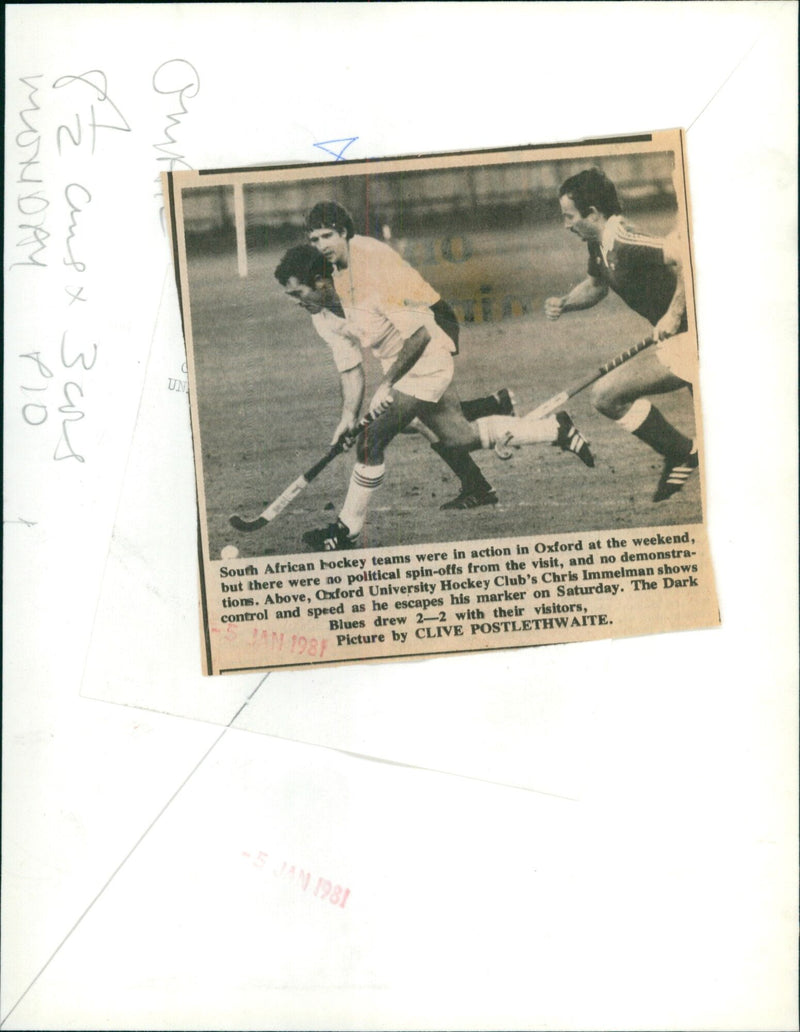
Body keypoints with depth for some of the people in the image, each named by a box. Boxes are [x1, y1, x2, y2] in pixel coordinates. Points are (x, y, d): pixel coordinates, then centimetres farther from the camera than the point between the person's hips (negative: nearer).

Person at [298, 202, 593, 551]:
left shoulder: (374, 271, -24)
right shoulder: (343, 263, 3)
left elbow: (418, 333, -27)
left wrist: (386, 384, -26)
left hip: (423, 364, -10)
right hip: (414, 365, 10)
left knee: (370, 443, -12)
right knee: (462, 437, 18)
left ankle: (346, 532, 3)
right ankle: (556, 429, 30)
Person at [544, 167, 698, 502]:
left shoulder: (626, 244, -21)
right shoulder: (599, 246, 9)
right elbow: (595, 285, 28)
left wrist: (674, 314, -26)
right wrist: (564, 303, 11)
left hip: (691, 336, -10)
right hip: (680, 338, 10)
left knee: (606, 395, -13)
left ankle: (682, 453, 0)